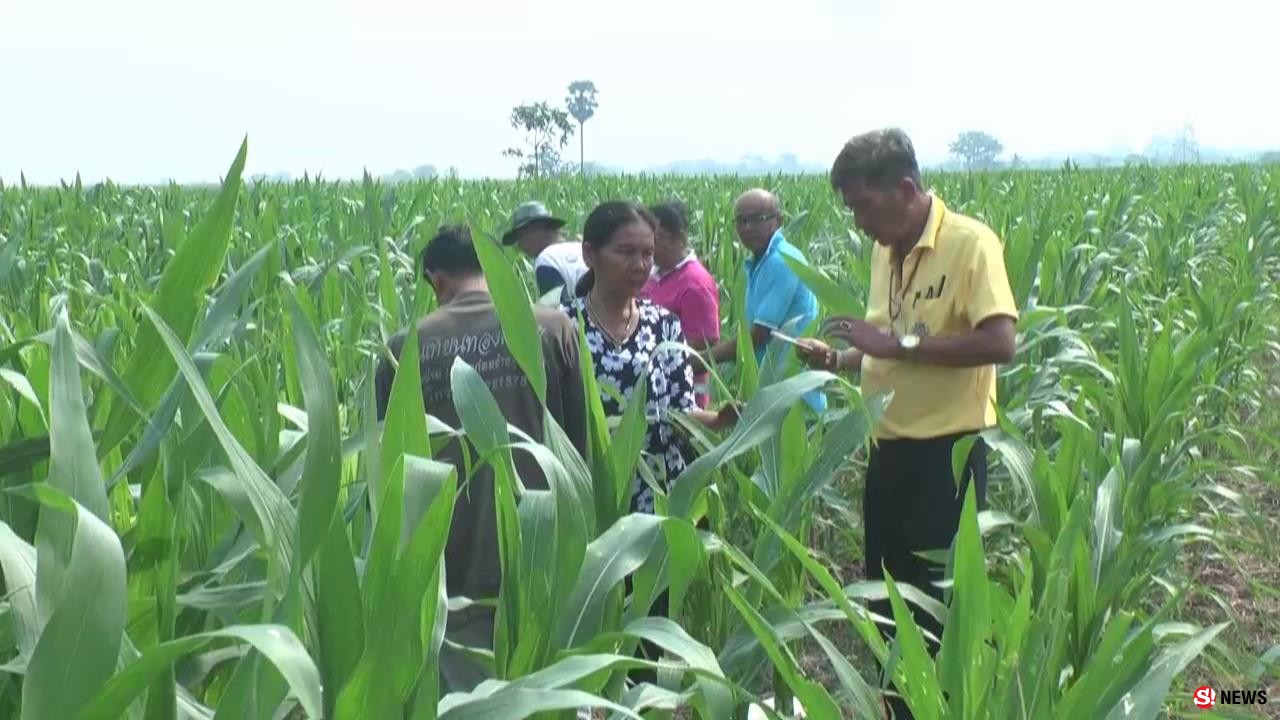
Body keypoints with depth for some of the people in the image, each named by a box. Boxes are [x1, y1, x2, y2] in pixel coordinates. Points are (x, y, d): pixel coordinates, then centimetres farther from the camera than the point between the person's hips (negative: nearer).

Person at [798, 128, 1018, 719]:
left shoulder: (969, 243, -14)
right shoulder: (884, 251, 9)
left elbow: (1000, 342, -24)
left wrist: (898, 342, -24)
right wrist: (837, 360, 2)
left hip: (948, 453, -8)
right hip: (889, 450, 8)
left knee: (942, 601, 1)